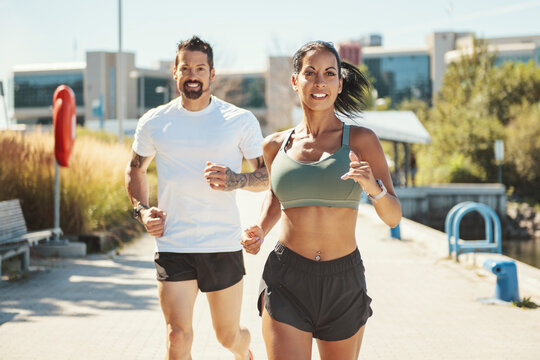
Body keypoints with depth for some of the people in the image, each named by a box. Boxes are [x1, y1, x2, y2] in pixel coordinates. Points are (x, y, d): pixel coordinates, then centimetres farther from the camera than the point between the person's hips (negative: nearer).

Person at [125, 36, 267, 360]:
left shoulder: (241, 121, -1)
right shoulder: (153, 122, 4)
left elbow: (270, 174, 2)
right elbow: (135, 170, 20)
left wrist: (236, 180, -19)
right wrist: (141, 209, 3)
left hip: (224, 245, 0)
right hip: (172, 245, 1)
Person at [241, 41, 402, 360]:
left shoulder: (361, 140, -2)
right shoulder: (276, 145, 4)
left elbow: (393, 217, -4)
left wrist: (373, 187, -24)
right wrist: (260, 231, 5)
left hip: (344, 285, 0)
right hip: (287, 282, 0)